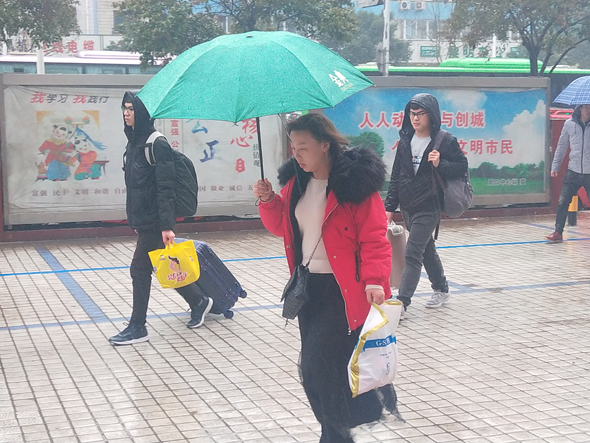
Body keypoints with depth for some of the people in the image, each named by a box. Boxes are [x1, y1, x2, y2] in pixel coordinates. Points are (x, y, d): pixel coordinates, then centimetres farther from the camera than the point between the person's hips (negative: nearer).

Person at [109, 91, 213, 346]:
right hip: (142, 219, 9)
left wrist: (167, 226, -23)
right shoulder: (134, 142, 11)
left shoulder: (157, 144, -16)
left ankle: (137, 328, 6)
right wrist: (133, 219, 20)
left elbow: (165, 188, -20)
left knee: (140, 269, -4)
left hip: (154, 221, -9)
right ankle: (198, 303, 33)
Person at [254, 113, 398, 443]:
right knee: (314, 369, 12)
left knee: (321, 365, -11)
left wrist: (375, 280, -27)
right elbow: (283, 226, 17)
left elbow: (374, 239, -15)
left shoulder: (354, 182, -14)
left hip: (344, 289, -7)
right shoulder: (297, 181, 7)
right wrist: (268, 201, -1)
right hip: (309, 286, 7)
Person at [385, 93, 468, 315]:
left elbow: (462, 166, -6)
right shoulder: (405, 141, 6)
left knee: (413, 253, -10)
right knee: (427, 249, 19)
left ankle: (401, 302, -9)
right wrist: (390, 206, 7)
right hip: (407, 207, 6)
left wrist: (440, 164, -24)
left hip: (428, 207, -6)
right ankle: (441, 289, 36)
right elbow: (396, 176, 9)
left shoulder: (446, 141, -9)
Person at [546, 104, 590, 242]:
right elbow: (562, 146, 11)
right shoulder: (569, 124, 3)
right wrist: (555, 166, 10)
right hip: (573, 172, 1)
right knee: (562, 202, -2)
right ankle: (558, 232, 8)